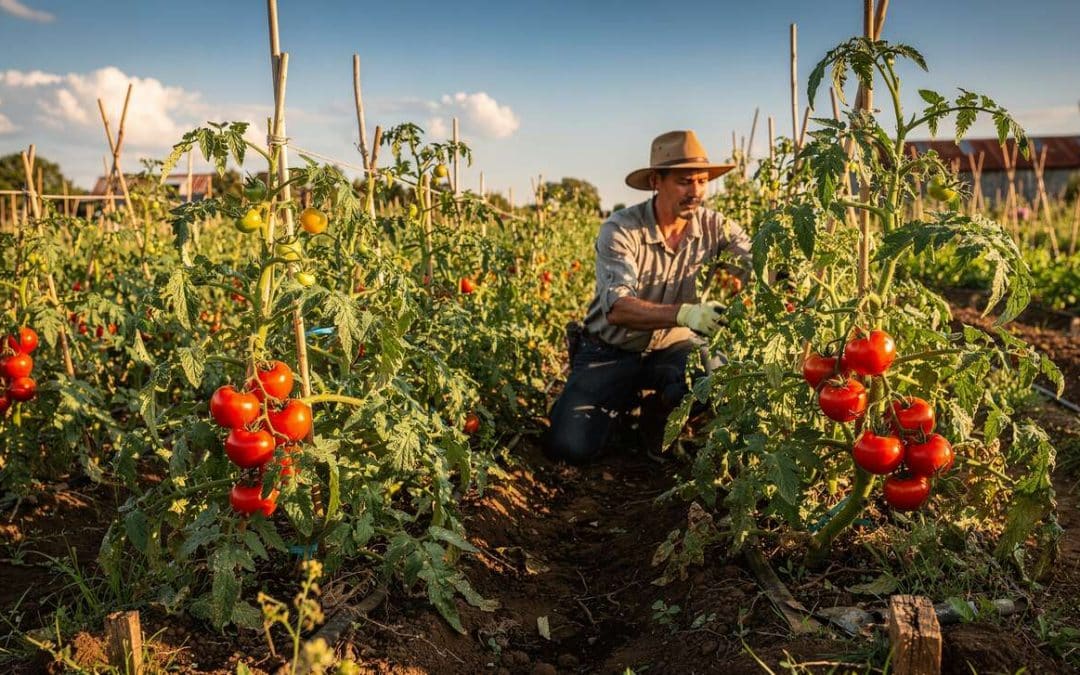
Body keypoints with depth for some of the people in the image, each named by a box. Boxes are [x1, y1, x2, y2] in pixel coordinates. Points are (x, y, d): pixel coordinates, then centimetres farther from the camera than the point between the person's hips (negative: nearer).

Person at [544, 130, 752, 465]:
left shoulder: (713, 226, -6)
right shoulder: (620, 230, -19)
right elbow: (616, 308, -32)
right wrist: (684, 313, -47)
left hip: (672, 349, 3)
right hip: (610, 352, -2)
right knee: (568, 446, -18)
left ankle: (659, 416, 6)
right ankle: (623, 404, 17)